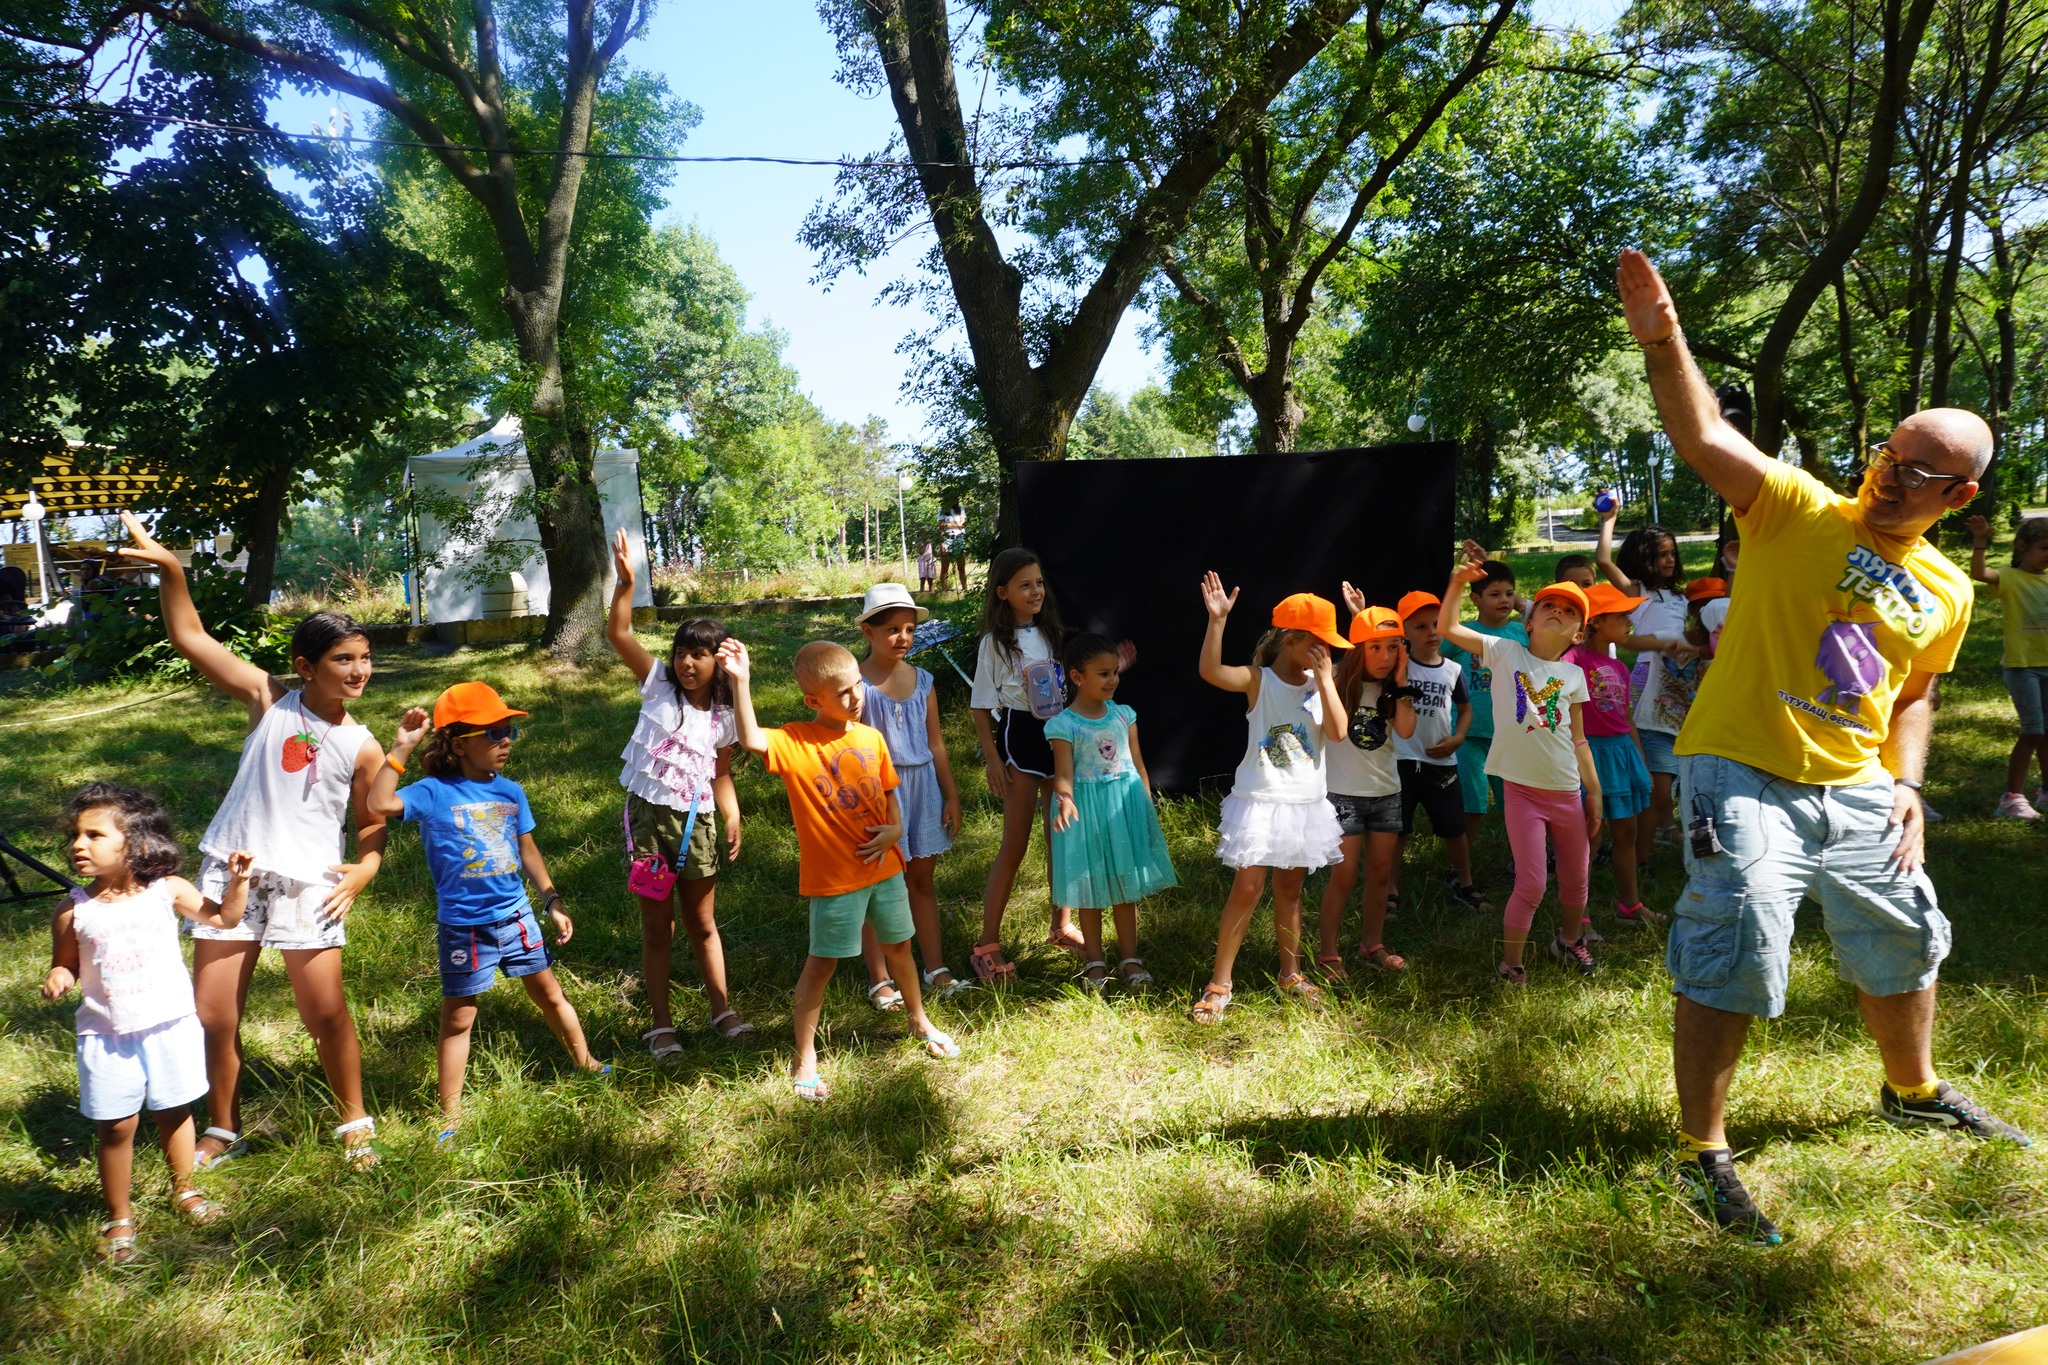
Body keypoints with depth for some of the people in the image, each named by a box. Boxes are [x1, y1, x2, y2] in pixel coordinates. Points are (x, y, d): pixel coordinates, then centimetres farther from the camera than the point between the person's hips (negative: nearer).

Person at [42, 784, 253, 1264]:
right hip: (108, 1037, -1)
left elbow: (224, 918, 5)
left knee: (174, 1112, 16)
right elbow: (65, 964, 4)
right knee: (117, 1127, 5)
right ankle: (119, 1218, 24)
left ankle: (184, 1189, 38)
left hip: (172, 1026, 1)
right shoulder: (74, 911, -8)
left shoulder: (167, 890, -6)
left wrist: (237, 881, -10)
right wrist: (58, 977, -18)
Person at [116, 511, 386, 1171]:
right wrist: (170, 570, -16)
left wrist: (359, 875, -16)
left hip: (307, 884, -1)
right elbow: (191, 638, -5)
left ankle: (355, 1123, 22)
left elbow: (373, 831, 3)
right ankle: (223, 1131, 31)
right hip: (231, 872, 2)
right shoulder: (269, 700, -1)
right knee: (212, 1017, 8)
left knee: (327, 1014, -1)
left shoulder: (362, 747, -2)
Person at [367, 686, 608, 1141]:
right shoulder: (434, 792, -14)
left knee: (549, 994, 16)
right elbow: (379, 804, -33)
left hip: (516, 916, 4)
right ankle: (450, 1116, 21)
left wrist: (553, 903, 12)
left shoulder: (510, 791, 0)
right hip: (463, 928, -4)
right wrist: (401, 747, -33)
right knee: (458, 1018, 8)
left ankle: (587, 1064, 35)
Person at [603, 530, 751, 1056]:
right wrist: (625, 582, -26)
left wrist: (733, 821, -5)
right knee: (657, 927, 6)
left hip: (696, 820, 2)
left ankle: (722, 1008, 27)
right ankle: (660, 1024, 18)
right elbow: (618, 634, -14)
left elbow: (721, 776, 8)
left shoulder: (724, 716, 3)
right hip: (648, 814, -2)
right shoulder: (658, 685, -3)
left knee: (703, 924, 14)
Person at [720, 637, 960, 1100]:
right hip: (833, 877, -5)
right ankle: (804, 1060, 21)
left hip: (884, 867, 5)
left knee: (899, 946, 21)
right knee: (821, 965, 5)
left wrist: (895, 829, -9)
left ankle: (919, 1021, 46)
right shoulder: (795, 742, -16)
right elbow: (750, 740, -37)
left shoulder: (871, 737, -1)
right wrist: (741, 681, -43)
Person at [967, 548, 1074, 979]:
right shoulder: (995, 642, -7)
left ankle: (1061, 925, 29)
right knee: (1015, 843, -3)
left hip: (1059, 734, 5)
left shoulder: (1050, 632, 7)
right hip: (1020, 737, -5)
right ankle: (988, 943, 5)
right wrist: (992, 759, -13)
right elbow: (981, 706, -7)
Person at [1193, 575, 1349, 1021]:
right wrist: (1217, 620, -37)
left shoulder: (1321, 683, 3)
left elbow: (1338, 731, -12)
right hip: (1260, 801, -4)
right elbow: (1210, 671, -29)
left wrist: (1324, 676, -13)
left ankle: (1290, 974, 31)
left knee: (1290, 889, 16)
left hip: (1306, 804, 4)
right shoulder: (1258, 680, -10)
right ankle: (1219, 984, 5)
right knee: (1247, 889, -5)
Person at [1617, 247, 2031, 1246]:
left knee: (1904, 945, 22)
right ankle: (1702, 1154, 4)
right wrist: (1663, 341, -38)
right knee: (1733, 957, -12)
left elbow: (1914, 695, 21)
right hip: (1744, 774, -7)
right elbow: (1704, 437, -23)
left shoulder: (1948, 593, 9)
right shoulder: (1799, 512, -7)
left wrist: (1907, 782, 4)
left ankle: (1913, 1092, 51)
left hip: (1857, 790, 7)